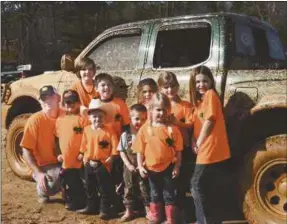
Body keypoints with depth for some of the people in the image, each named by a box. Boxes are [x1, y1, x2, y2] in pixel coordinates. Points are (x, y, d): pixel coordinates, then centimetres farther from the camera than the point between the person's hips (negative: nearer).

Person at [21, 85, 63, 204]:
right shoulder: (35, 120, -15)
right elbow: (26, 151, -13)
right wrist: (38, 173, -22)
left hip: (65, 163, 3)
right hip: (45, 166, -3)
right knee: (59, 176, -33)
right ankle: (42, 190, 3)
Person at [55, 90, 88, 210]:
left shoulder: (82, 119, -10)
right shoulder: (60, 120, 7)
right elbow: (58, 138, 16)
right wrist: (58, 153, 11)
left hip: (79, 161, -5)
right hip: (65, 160, 6)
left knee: (79, 184, 5)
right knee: (67, 183, 17)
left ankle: (80, 203, 19)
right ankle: (69, 201, 34)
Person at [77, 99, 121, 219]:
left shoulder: (109, 130, -12)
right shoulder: (86, 130, 1)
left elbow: (114, 146, -10)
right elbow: (83, 145, 10)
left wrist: (111, 157, -13)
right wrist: (82, 155, 11)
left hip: (103, 164, -5)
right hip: (89, 163, 5)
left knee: (104, 188, 4)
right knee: (90, 187, 17)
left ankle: (105, 209, 13)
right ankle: (91, 206, 32)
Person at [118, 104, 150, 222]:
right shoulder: (125, 135, -4)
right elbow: (122, 151, -1)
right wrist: (129, 165, -9)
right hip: (130, 168, 2)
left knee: (145, 189, 7)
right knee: (129, 189, 11)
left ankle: (148, 209, 22)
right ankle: (129, 211, 24)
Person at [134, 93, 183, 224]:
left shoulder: (172, 129, -11)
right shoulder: (145, 129, -8)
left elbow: (178, 150, -6)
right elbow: (140, 150, -2)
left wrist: (177, 166, -6)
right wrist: (140, 166, -5)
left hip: (168, 167, -2)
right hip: (151, 168, 2)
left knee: (169, 194, 10)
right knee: (155, 194, 20)